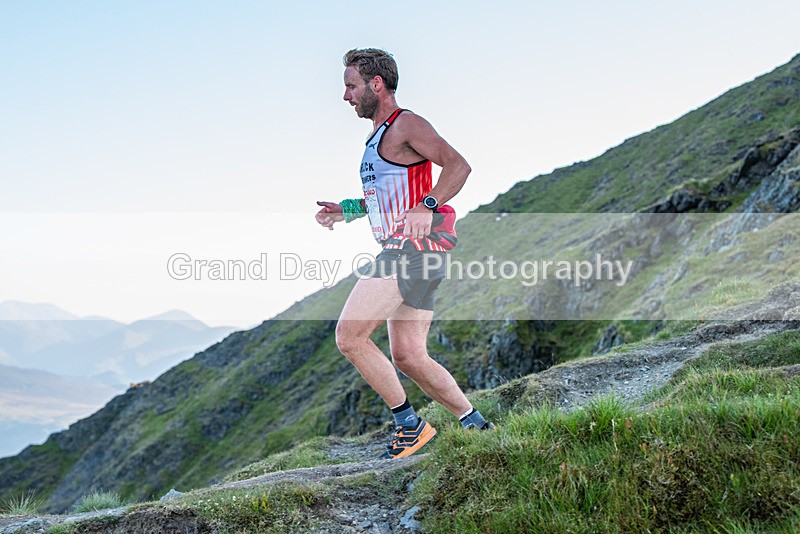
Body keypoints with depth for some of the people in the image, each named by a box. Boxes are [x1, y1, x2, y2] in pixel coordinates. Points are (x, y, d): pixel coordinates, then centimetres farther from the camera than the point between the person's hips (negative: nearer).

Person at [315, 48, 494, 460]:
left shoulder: (404, 125, -6)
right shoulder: (379, 136, 24)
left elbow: (458, 165, -17)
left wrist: (427, 207, -30)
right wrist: (345, 211, 20)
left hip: (415, 247, -10)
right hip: (404, 254, 10)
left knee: (349, 337, -12)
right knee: (408, 358, 9)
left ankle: (410, 425, -4)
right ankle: (474, 424, 17)